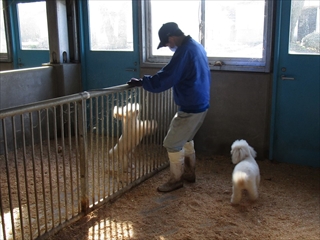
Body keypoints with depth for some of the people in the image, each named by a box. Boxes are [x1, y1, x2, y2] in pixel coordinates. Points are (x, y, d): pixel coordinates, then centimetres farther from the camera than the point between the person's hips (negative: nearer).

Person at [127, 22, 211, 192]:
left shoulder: (184, 51, -22)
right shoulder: (196, 46, 9)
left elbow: (164, 79, -24)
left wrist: (141, 82, -12)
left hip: (190, 108, -10)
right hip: (200, 104, 10)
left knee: (172, 143, 2)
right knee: (185, 139, 24)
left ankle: (175, 179, 16)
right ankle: (189, 173, 35)